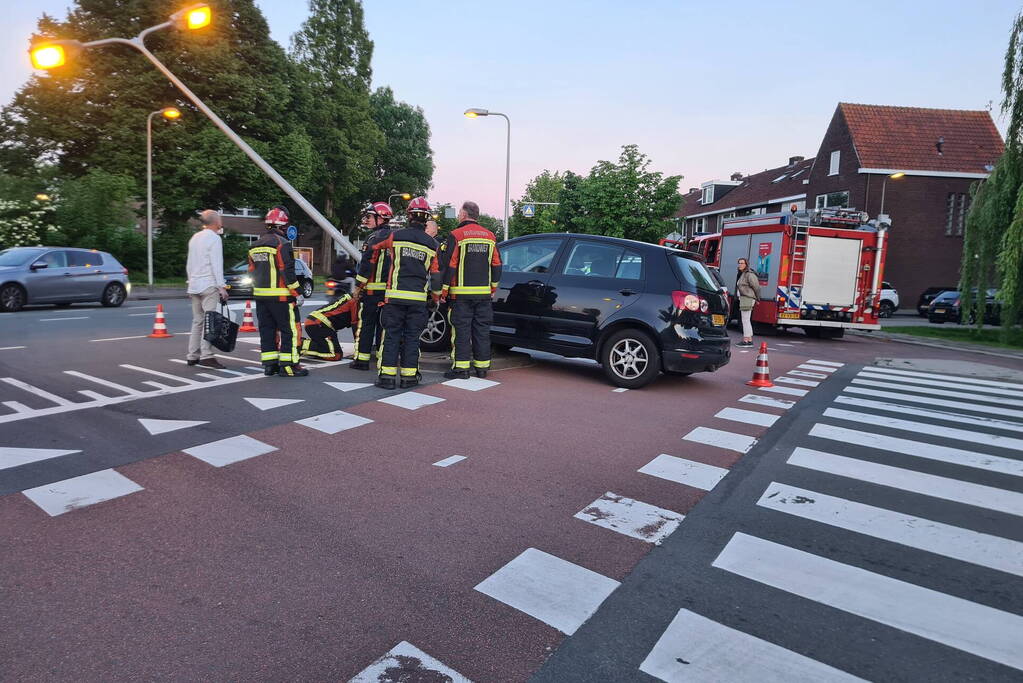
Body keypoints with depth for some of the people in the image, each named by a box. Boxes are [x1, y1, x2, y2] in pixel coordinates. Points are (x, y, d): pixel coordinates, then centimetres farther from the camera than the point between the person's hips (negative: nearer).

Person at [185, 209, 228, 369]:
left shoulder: (194, 238, 18)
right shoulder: (214, 238, -7)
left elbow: (189, 264, 21)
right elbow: (216, 265, -14)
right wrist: (222, 287, -14)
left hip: (194, 285, 8)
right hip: (209, 285, -8)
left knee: (197, 321, 11)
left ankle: (192, 356, 13)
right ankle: (206, 355, -16)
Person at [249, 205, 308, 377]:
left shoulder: (255, 246, 15)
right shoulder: (282, 243, -11)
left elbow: (252, 271, 18)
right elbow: (287, 271, -16)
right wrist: (296, 292, -10)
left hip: (260, 295, 8)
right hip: (280, 296, -8)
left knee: (267, 329, 12)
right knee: (289, 330, -3)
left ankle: (269, 364, 15)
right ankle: (287, 365, -4)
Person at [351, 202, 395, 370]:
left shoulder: (375, 237, -13)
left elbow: (367, 265, -16)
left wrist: (358, 286, -9)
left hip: (373, 288, -8)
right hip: (390, 289, 8)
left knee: (365, 324, -1)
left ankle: (362, 359, 1)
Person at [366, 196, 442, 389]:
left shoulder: (396, 236, 0)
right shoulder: (432, 244, 4)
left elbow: (376, 252, 15)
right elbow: (436, 274, 8)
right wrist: (437, 295, 22)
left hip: (395, 296, -1)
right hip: (418, 298, 1)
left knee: (391, 335, 4)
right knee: (412, 337, 8)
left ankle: (387, 375, 3)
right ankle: (408, 376, 10)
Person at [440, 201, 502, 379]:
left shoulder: (456, 235, -6)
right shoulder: (489, 236, 10)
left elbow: (449, 265, -9)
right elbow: (497, 265, 13)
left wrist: (444, 290, -3)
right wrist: (493, 287, 22)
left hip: (462, 293, -5)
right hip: (484, 293, 5)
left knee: (461, 330, -1)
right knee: (482, 330, 10)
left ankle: (461, 367, -1)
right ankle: (482, 366, 15)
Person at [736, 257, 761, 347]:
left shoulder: (749, 274, -13)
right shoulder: (741, 274, 16)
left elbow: (756, 287, -11)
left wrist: (757, 299, -1)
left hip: (747, 299, -10)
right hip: (743, 299, 10)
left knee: (745, 320, -9)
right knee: (747, 320, 11)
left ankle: (745, 341, -8)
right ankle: (750, 341, 14)